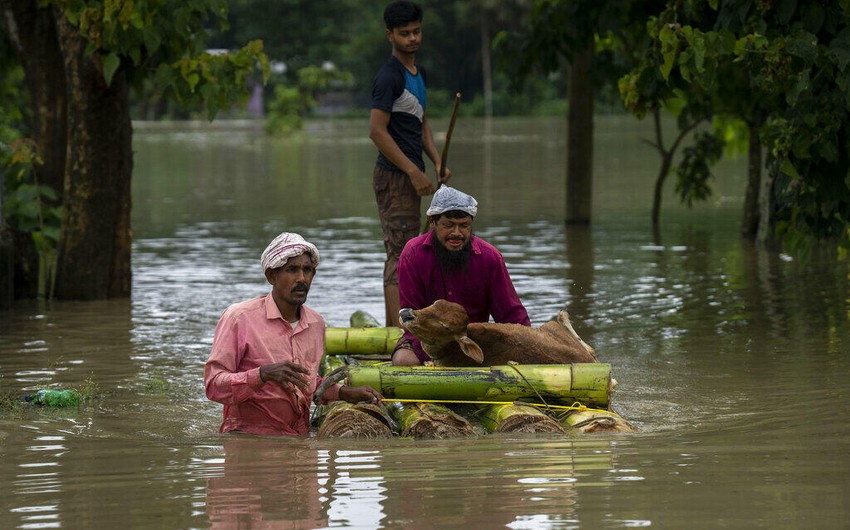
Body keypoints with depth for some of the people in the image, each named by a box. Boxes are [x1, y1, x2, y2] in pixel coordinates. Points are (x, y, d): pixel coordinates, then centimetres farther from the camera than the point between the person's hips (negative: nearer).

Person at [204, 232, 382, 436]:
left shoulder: (316, 323, 13)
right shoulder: (239, 317, -7)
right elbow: (213, 385, -12)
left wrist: (344, 393, 15)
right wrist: (263, 374, -25)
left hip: (299, 441, 7)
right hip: (248, 437, -7)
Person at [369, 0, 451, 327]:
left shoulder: (418, 72, 15)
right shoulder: (390, 77, -15)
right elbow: (377, 131, -20)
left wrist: (437, 162, 9)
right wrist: (414, 172, -19)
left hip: (409, 176, 10)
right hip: (394, 177, -10)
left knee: (400, 253, 13)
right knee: (401, 254, -14)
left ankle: (393, 329, 18)